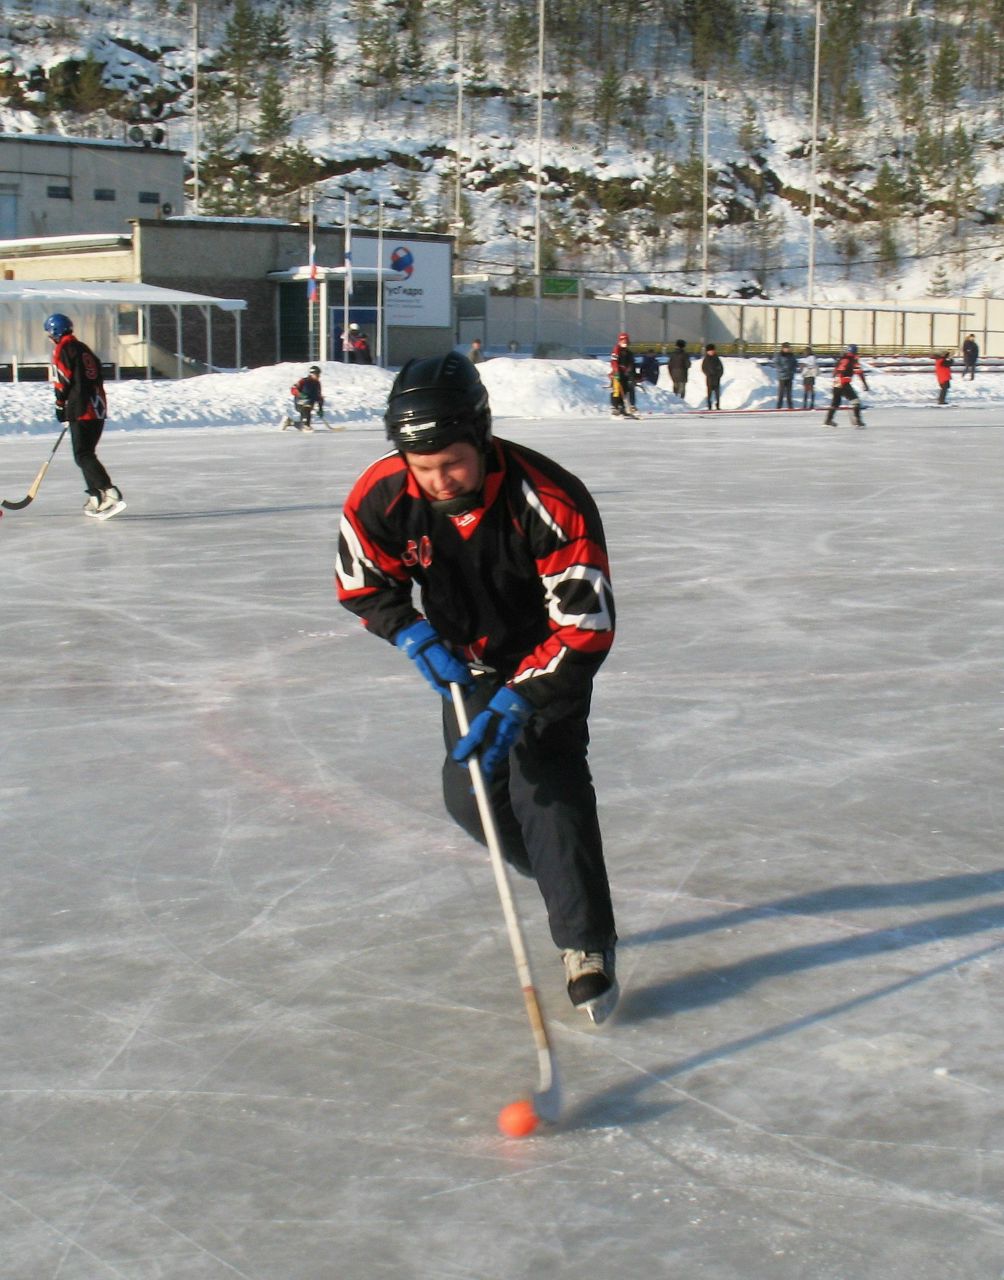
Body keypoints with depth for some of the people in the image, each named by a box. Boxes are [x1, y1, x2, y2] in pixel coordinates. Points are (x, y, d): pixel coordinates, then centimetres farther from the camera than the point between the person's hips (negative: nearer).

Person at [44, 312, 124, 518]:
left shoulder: (62, 349, -4)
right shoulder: (84, 349, 20)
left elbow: (63, 380, -11)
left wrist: (60, 406, 0)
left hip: (81, 410, -9)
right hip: (99, 408, 9)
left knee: (83, 456, -9)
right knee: (87, 454, 18)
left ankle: (110, 494, -24)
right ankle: (96, 500, 16)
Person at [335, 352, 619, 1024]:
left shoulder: (549, 502, -35)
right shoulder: (383, 496, -22)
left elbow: (586, 628, -31)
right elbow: (362, 583, -3)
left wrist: (519, 699, -37)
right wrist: (416, 637, -18)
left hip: (546, 656, -5)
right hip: (466, 659, 5)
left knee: (544, 784, -21)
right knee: (469, 796, 5)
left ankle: (588, 945, -11)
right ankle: (568, 874, 31)